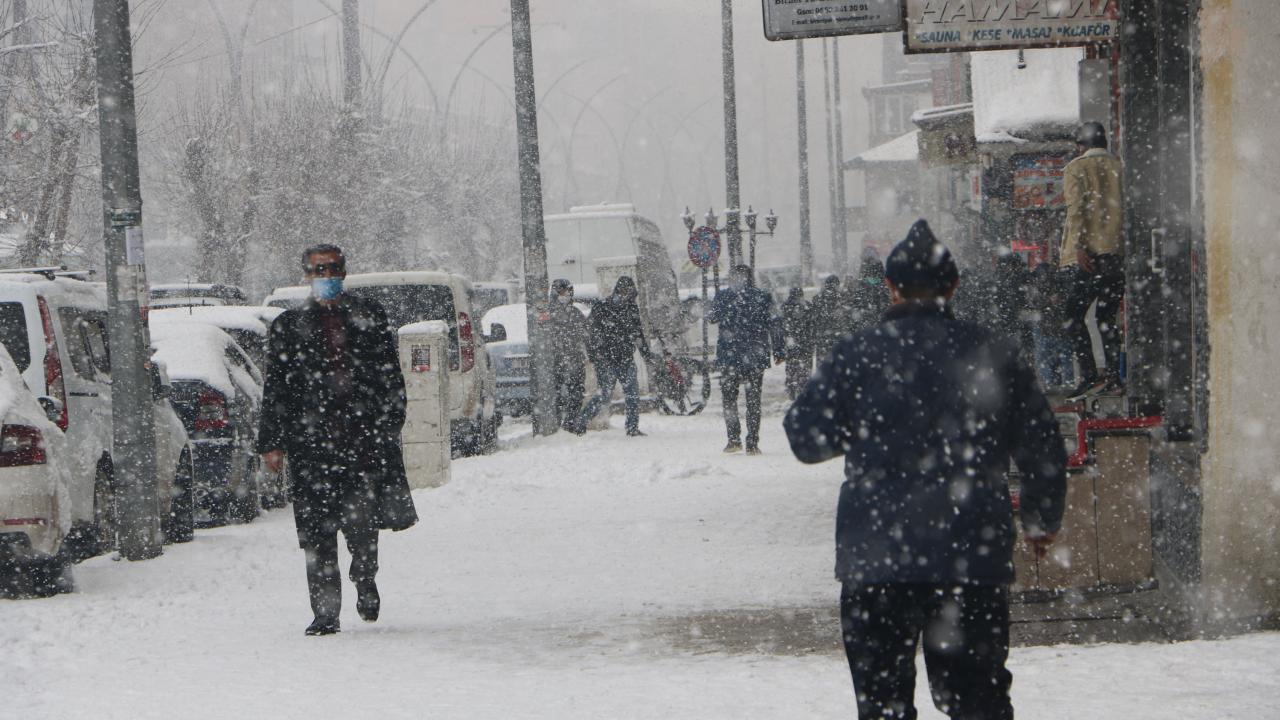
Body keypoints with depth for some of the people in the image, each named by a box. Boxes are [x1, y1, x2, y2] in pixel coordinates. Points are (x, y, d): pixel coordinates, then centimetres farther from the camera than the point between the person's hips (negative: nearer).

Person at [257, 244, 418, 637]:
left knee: (361, 518, -10)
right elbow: (275, 390, 11)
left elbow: (390, 376, 14)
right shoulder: (289, 326, 12)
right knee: (318, 530, -4)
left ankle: (365, 580, 20)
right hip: (311, 440, 0)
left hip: (363, 433, 0)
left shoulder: (369, 317, 13)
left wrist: (390, 421, 3)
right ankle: (325, 612, 2)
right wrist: (272, 443, 5)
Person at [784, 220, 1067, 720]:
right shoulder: (992, 353, 2)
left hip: (876, 561, -2)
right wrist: (1041, 522, 22)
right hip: (974, 558, 2)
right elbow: (1043, 448, 6)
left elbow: (806, 439, -1)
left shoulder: (857, 356, -4)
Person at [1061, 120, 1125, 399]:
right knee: (1107, 316, 13)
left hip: (1092, 253, -5)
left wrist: (1079, 247, -17)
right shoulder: (1120, 167, 12)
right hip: (1120, 250, 5)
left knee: (1074, 314, -2)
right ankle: (1113, 375, 8)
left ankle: (1090, 374, -13)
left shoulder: (1076, 168, 0)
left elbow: (1076, 208, -11)